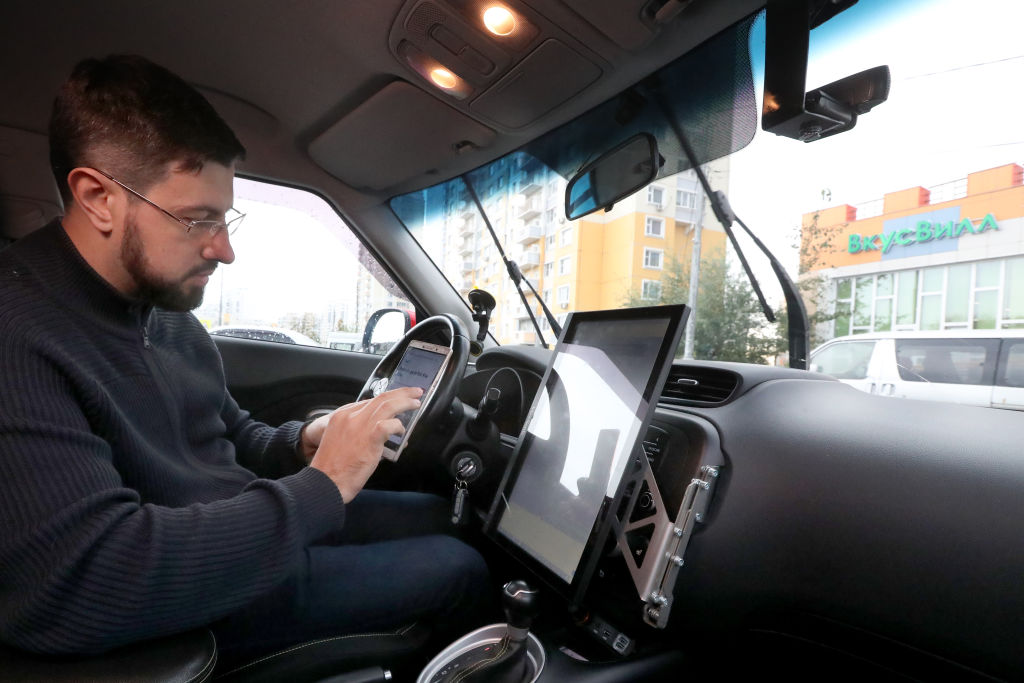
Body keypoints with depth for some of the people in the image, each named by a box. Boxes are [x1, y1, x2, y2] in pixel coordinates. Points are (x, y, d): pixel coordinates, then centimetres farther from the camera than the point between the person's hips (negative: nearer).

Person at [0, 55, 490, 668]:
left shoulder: (163, 308, 2)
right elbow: (70, 582, -38)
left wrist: (305, 441, -9)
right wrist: (321, 485, -31)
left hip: (264, 523, 8)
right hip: (201, 607, -7)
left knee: (445, 514, 13)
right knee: (459, 570, -2)